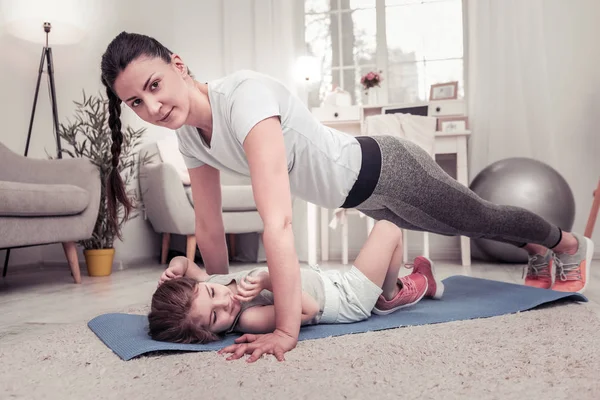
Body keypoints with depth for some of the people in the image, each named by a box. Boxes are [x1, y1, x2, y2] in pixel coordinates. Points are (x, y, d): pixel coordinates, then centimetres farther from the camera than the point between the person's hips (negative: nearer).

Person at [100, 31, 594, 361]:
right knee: (474, 227, 30)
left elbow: (277, 222, -46)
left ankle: (572, 245, 51)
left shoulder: (244, 97, -38)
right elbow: (209, 230, -2)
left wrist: (285, 332, -46)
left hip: (387, 171, -7)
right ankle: (541, 255, 60)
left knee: (483, 219, 19)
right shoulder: (189, 135, -11)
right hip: (362, 196, 7)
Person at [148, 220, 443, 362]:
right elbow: (309, 309, -42)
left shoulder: (211, 284, -17)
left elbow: (185, 262, 2)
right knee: (388, 229, -1)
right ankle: (393, 296, 25)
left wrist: (177, 266, -21)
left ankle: (422, 285, 54)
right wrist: (268, 279, -47)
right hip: (351, 301, -8)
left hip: (330, 280, 9)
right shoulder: (248, 319, -40)